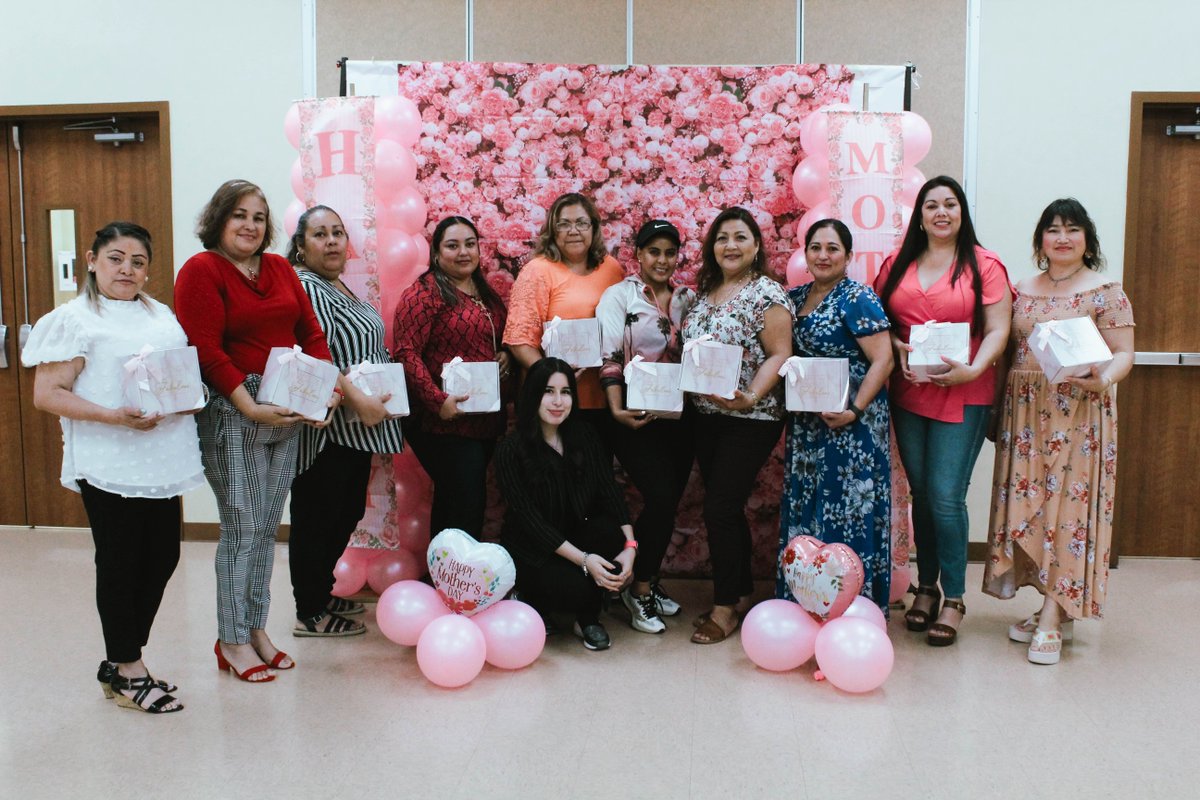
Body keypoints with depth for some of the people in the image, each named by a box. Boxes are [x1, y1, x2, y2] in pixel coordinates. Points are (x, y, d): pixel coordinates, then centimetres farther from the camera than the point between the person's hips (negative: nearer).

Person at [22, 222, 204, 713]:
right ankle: (127, 671, 19)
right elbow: (47, 395, -10)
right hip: (109, 464, -6)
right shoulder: (75, 319, -4)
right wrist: (115, 417, -22)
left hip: (162, 461, 6)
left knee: (162, 558, 10)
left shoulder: (161, 316, 15)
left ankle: (120, 661, 27)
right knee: (120, 563, 3)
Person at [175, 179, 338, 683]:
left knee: (267, 527, 11)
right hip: (231, 411, -6)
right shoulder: (201, 270, -5)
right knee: (242, 528, -3)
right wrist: (253, 408, -19)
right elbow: (206, 351, -13)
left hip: (287, 411, 6)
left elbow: (310, 332, 13)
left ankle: (255, 628, 23)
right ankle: (232, 641, 11)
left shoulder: (280, 269, 14)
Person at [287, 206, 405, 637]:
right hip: (326, 429, -10)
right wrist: (358, 399, -26)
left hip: (356, 427, 10)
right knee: (316, 518, 0)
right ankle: (310, 614, 11)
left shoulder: (340, 287, 17)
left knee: (347, 513, 18)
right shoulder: (304, 287, -14)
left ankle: (323, 592, 32)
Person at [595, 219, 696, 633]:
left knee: (669, 500, 7)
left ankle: (646, 581, 26)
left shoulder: (687, 299, 12)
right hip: (636, 418, -5)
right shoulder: (619, 296, -2)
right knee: (661, 497, -14)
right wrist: (617, 410, -22)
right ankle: (639, 588, 4)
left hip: (679, 416, 5)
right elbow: (609, 359, -11)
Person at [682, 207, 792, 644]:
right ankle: (742, 594, 26)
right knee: (727, 509, 12)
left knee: (719, 510, -6)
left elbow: (779, 355, -14)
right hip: (707, 416, 7)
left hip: (750, 420, -7)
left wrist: (750, 397, -27)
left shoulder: (768, 293, -8)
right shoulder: (704, 293, 13)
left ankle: (726, 607, 8)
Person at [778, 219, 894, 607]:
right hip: (806, 425, 7)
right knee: (803, 511, 11)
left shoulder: (857, 298, -9)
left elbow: (883, 360, -15)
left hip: (849, 426, -7)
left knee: (847, 512, -3)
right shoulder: (795, 297, 11)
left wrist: (854, 410, -24)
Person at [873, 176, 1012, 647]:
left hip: (963, 397, -4)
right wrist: (897, 348, -8)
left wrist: (973, 370, -21)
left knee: (946, 497, -7)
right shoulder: (897, 264, 10)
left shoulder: (984, 265, -1)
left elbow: (998, 330, -5)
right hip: (908, 394, 4)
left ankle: (953, 599, 8)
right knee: (921, 494, 11)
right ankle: (926, 588, 25)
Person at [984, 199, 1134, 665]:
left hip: (1078, 413, -4)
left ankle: (1053, 620, -2)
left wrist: (1104, 379, -25)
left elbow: (1124, 354, -5)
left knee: (1068, 501, -6)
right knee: (1028, 503, 3)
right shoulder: (1023, 291, 13)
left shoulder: (1105, 292, 0)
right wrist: (996, 407, 3)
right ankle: (1056, 607, 17)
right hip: (1025, 412, 5)